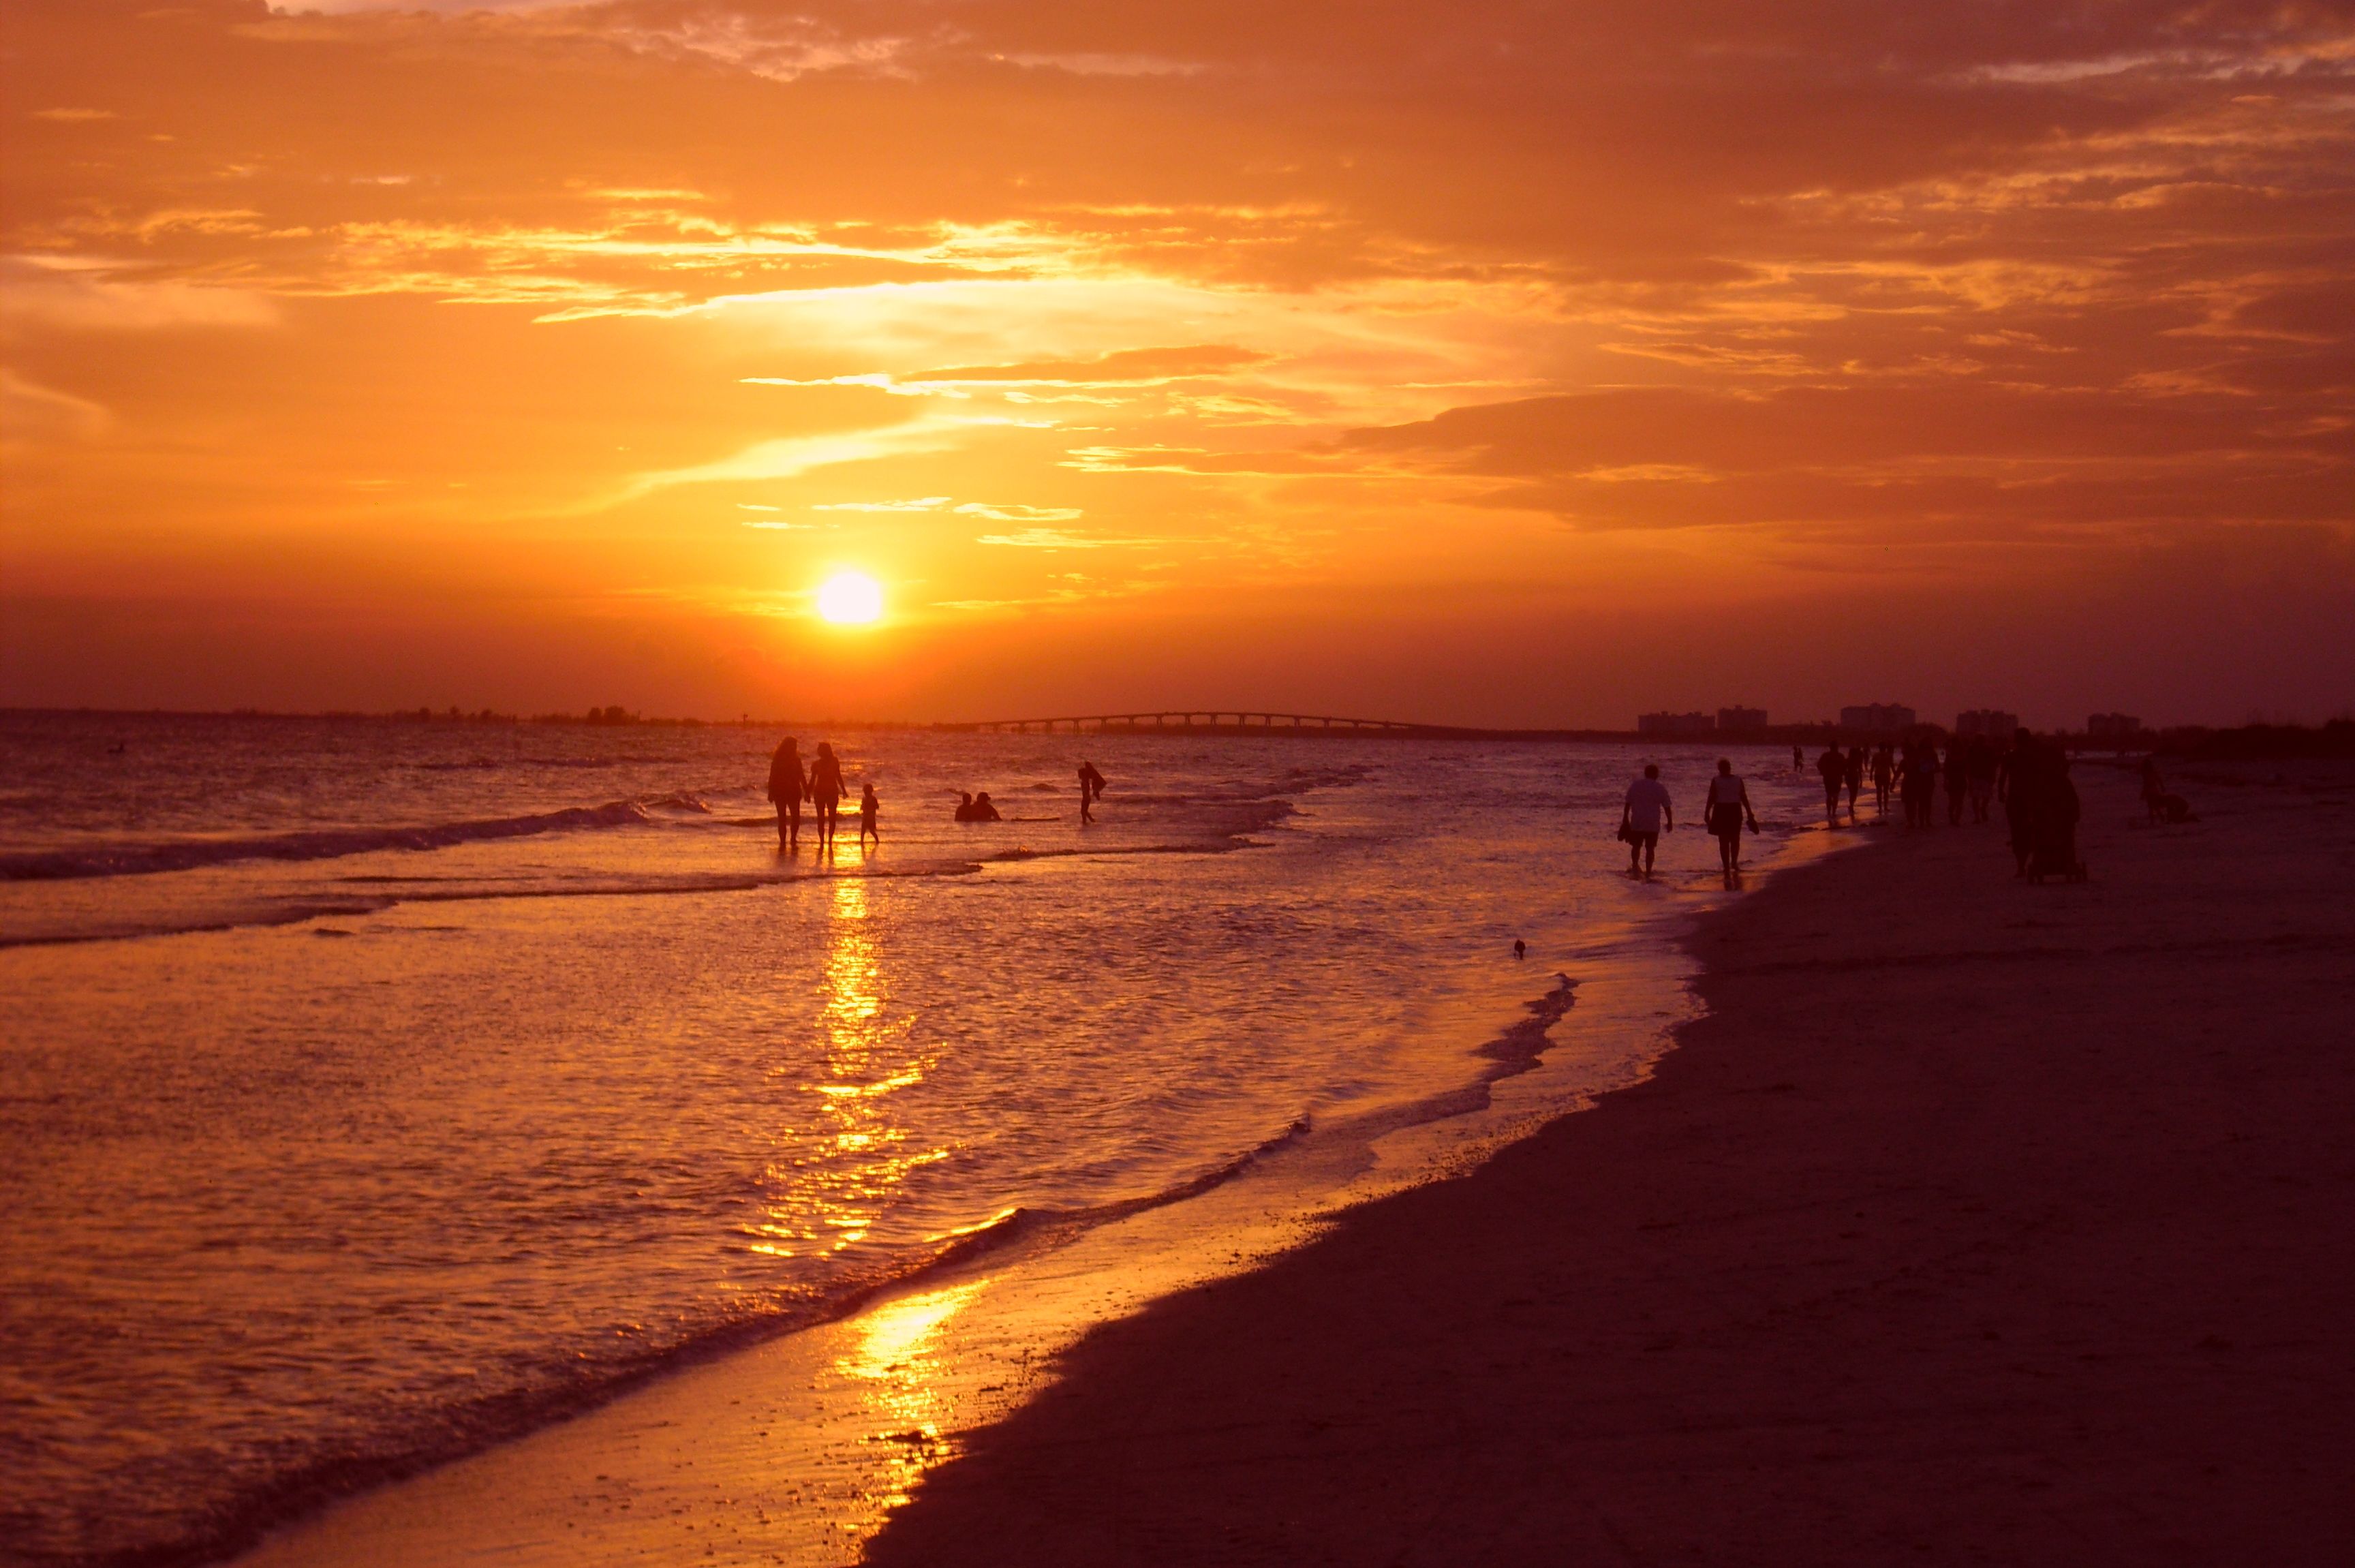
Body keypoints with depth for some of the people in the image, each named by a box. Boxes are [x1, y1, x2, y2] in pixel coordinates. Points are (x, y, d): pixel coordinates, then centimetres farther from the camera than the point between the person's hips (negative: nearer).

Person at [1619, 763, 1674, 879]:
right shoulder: (1661, 788, -3)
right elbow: (1667, 807, -1)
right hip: (1653, 824, -1)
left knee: (1636, 846, 14)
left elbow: (1627, 804, 3)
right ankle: (1648, 872, 7)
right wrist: (1670, 822, 8)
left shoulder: (1635, 785, 2)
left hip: (1636, 823, 1)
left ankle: (1635, 866, -2)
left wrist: (1625, 819, 11)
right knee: (1650, 848, 7)